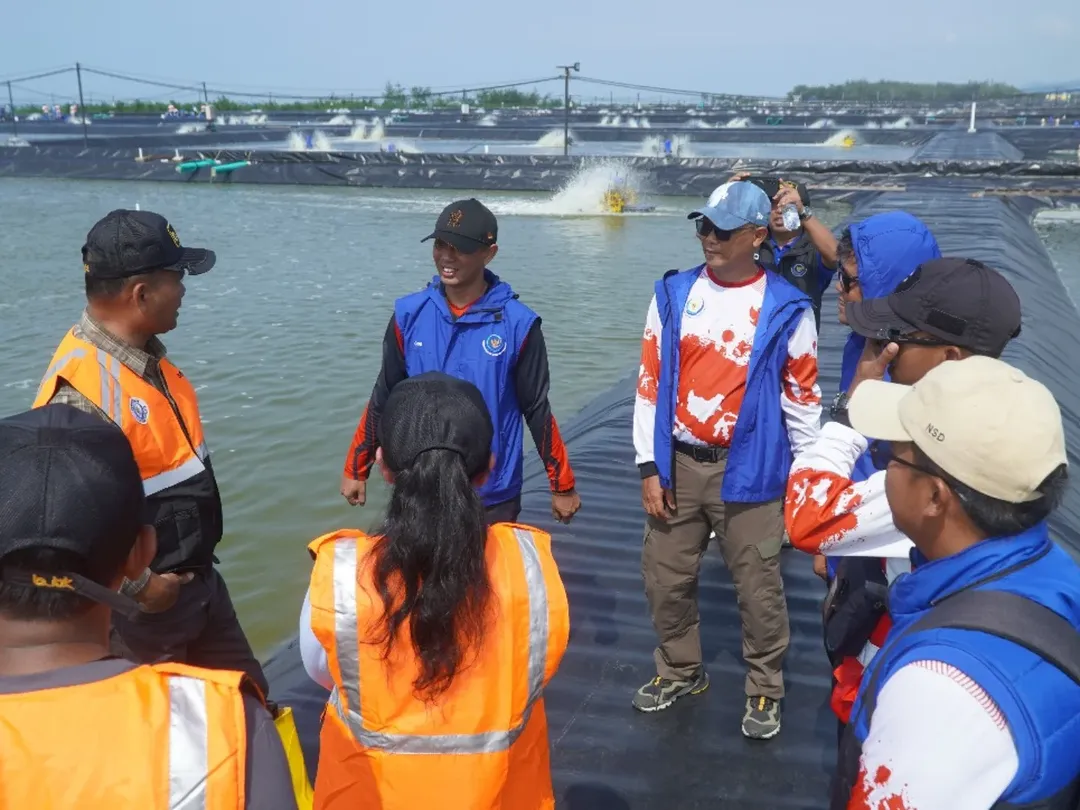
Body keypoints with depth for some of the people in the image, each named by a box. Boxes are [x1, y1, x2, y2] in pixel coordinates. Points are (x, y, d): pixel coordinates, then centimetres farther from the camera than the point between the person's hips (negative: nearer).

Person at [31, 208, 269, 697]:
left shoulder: (147, 354, 1)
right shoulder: (81, 389, -28)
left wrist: (196, 570, 14)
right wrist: (135, 587, -18)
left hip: (198, 581, 8)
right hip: (139, 606, -8)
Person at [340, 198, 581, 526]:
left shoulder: (517, 323, -9)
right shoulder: (409, 314, -3)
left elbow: (536, 409, -2)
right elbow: (384, 398, 6)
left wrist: (563, 486, 2)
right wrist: (356, 470, 9)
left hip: (493, 497, -2)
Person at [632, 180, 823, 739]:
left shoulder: (786, 309, -6)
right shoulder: (673, 294, 1)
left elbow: (802, 397, 1)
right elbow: (650, 383, 3)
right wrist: (649, 467, 0)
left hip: (749, 471, -3)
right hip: (677, 465, 3)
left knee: (758, 587, 8)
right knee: (665, 577, 14)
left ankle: (764, 690, 31)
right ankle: (679, 671, 37)